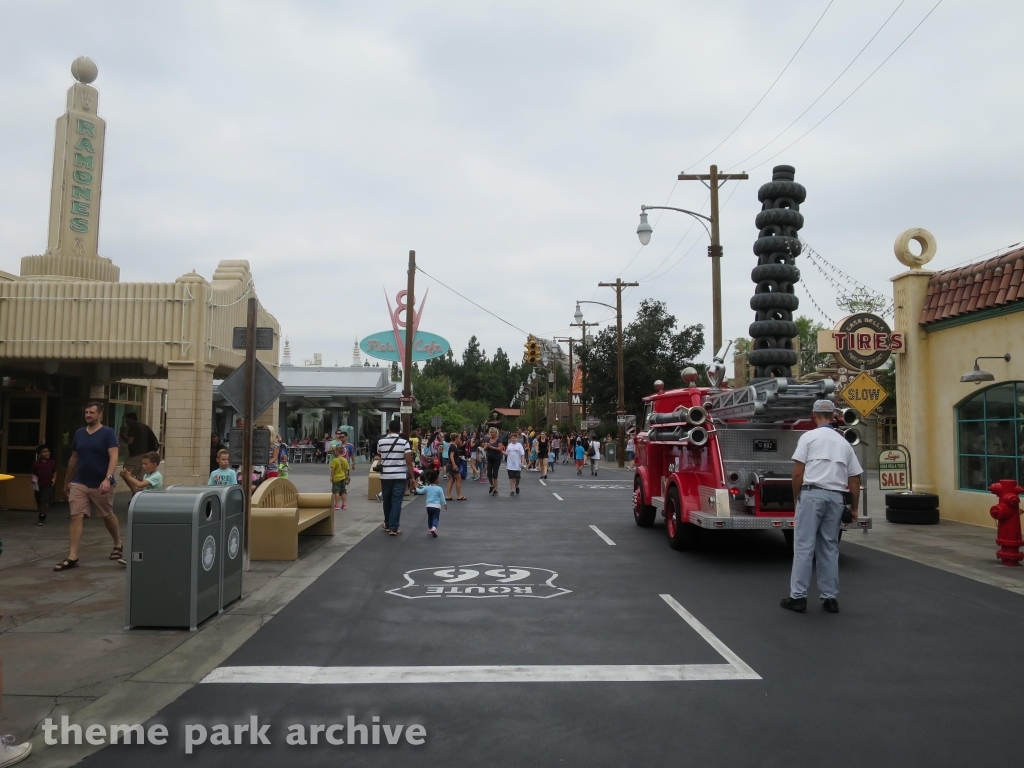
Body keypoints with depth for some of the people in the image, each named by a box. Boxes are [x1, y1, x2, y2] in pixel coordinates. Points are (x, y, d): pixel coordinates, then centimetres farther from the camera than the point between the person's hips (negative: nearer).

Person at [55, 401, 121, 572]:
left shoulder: (108, 433, -8)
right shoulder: (79, 434, 7)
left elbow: (113, 457, -17)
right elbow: (74, 459, 16)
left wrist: (108, 478, -29)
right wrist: (66, 481, 20)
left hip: (101, 484, -4)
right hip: (79, 483, 4)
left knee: (108, 516, 11)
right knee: (76, 517, -6)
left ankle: (118, 545, 33)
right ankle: (72, 557, -6)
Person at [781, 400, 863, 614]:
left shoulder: (809, 436, 0)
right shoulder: (844, 443, 15)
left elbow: (798, 472, -6)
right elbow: (855, 479, 15)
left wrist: (796, 498, 6)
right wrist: (853, 508, 23)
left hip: (812, 494, -5)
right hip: (836, 497, 5)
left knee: (804, 546, -3)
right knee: (830, 547, 12)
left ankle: (798, 597, -2)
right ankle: (830, 598, 14)